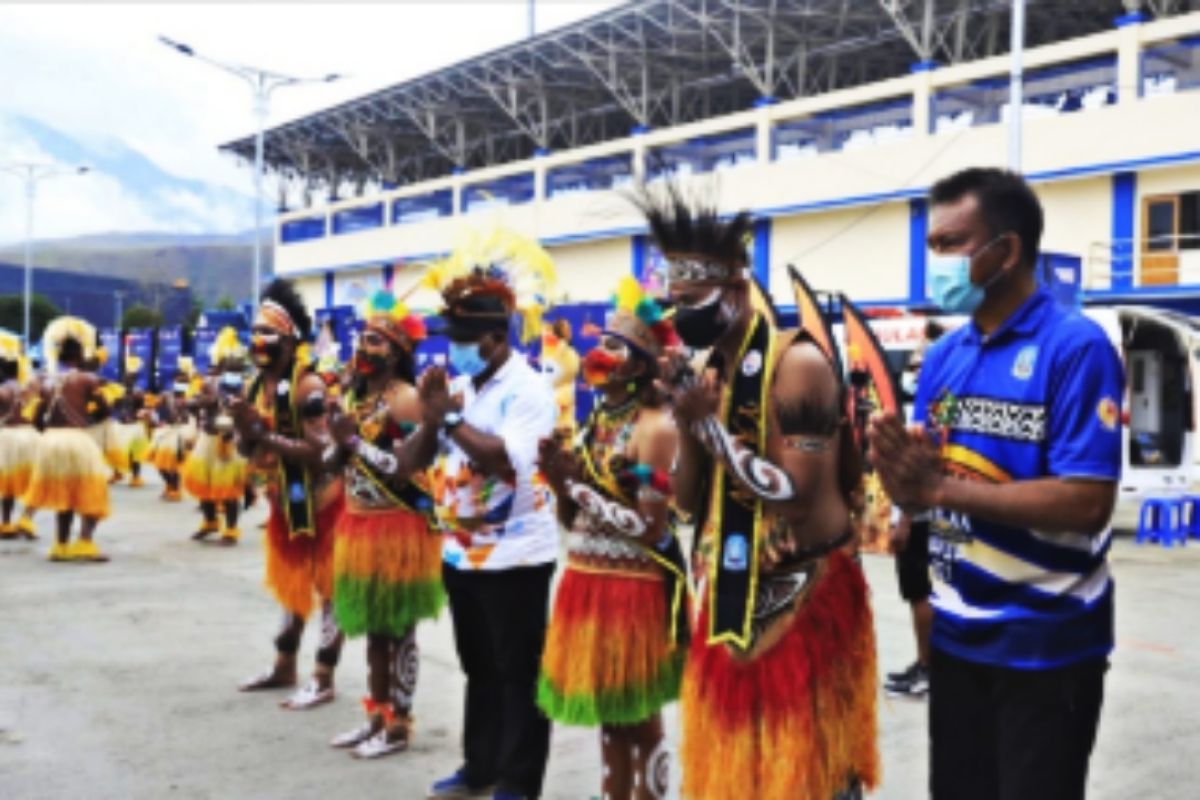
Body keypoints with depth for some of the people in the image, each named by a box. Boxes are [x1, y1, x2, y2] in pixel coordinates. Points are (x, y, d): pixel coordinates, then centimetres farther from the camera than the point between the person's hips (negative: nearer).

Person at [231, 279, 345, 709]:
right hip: (285, 499, 9)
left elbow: (319, 450, -28)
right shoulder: (259, 384, 6)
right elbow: (251, 449, 12)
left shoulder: (308, 385, -21)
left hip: (320, 498, -9)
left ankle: (323, 679, 5)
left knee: (328, 586, -1)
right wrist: (246, 432, -10)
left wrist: (264, 434, -27)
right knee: (290, 583, 19)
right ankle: (284, 666, 32)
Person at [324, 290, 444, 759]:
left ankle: (399, 725, 11)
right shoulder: (357, 395, 12)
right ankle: (377, 714, 26)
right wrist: (340, 443, -3)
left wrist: (355, 442, -20)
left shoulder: (406, 399, -15)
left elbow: (408, 472, -20)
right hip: (360, 523, 9)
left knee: (399, 629, 1)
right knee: (371, 626, 15)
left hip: (398, 527, -8)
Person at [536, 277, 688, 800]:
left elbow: (651, 528, -21)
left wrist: (576, 484, -19)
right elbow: (573, 521, 12)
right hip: (587, 581, 8)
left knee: (639, 718, 4)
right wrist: (559, 480, -7)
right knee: (607, 714, 18)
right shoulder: (596, 421, 9)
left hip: (633, 588, -8)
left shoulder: (655, 427, -14)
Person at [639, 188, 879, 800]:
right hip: (732, 595, 8)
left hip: (803, 601, -7)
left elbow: (796, 493, -23)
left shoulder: (798, 364, -17)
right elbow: (690, 502, 7)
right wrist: (687, 421, -8)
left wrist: (711, 424, -19)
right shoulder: (709, 371, 6)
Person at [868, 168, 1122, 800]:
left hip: (1048, 643, -6)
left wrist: (942, 488, -21)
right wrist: (898, 469, -18)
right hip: (957, 633, 6)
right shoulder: (943, 356, 5)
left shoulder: (1077, 347, -15)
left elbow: (1086, 502, -23)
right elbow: (917, 489, 5)